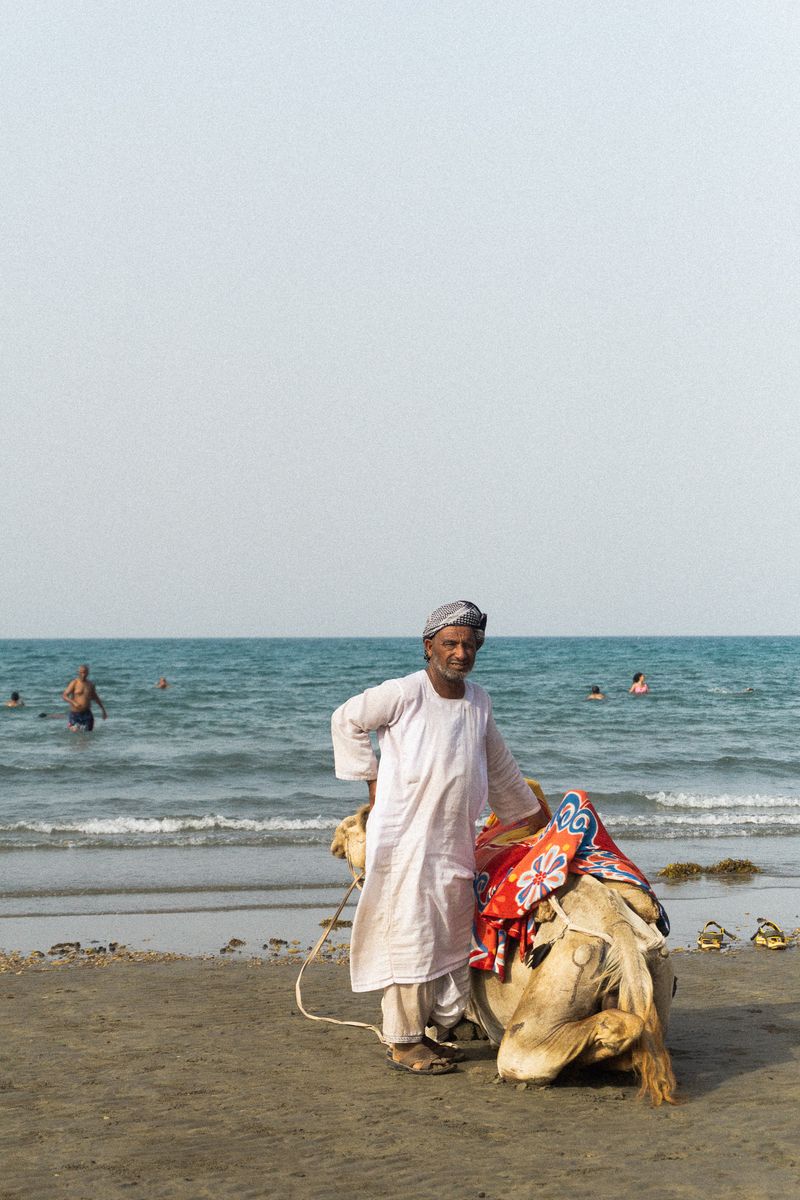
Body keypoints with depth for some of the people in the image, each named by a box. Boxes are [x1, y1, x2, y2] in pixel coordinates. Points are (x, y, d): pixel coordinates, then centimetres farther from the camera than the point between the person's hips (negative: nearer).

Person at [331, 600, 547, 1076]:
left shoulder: (479, 702, 9)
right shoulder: (403, 693, -11)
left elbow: (500, 766, 23)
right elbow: (347, 720, 2)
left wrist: (535, 816, 29)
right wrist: (372, 779, 1)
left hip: (455, 841, 7)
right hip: (405, 837, -7)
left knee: (449, 938, 9)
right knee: (410, 937, -5)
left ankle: (428, 1030, 19)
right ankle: (403, 1041, 3)